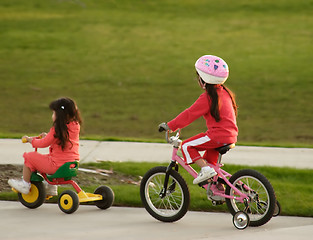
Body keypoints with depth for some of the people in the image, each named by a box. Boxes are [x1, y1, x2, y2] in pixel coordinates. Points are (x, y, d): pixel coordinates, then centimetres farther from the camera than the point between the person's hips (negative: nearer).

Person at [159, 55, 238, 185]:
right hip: (231, 136, 9)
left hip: (217, 136, -9)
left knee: (187, 146, -4)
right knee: (209, 159, 26)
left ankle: (206, 169, -12)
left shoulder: (207, 97, -13)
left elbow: (189, 114, -12)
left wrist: (169, 125, -6)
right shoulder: (224, 92, 12)